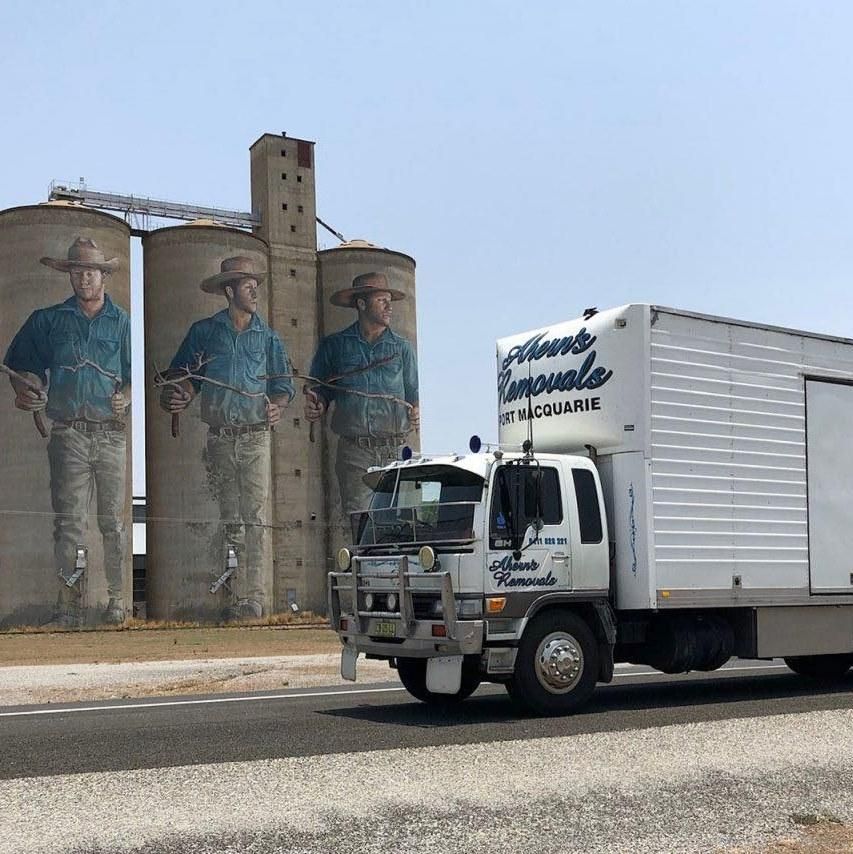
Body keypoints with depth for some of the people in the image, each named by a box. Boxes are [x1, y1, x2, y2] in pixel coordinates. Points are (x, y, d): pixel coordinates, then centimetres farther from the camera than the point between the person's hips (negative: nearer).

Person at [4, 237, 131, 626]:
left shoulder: (122, 322, 10)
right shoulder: (48, 320, 12)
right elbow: (20, 366, 15)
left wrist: (125, 397, -7)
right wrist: (25, 392, -3)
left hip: (111, 432, 0)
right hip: (68, 434, 0)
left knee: (114, 520, 2)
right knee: (69, 520, -2)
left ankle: (117, 598, 8)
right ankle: (68, 601, 2)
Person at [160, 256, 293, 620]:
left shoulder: (267, 337, 12)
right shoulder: (204, 331, 10)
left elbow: (282, 385, 11)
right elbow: (184, 374, 8)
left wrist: (277, 406, -10)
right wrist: (181, 395, -13)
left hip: (255, 438, 0)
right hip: (219, 437, 0)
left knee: (255, 518, -7)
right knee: (229, 519, 4)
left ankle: (254, 596, -6)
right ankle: (237, 596, 10)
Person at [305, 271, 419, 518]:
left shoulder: (402, 347, 13)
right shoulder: (334, 346, 11)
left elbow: (414, 393, 15)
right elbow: (319, 387, 18)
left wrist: (416, 414, -6)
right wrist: (316, 406, -4)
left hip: (395, 451, 1)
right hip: (354, 452, -1)